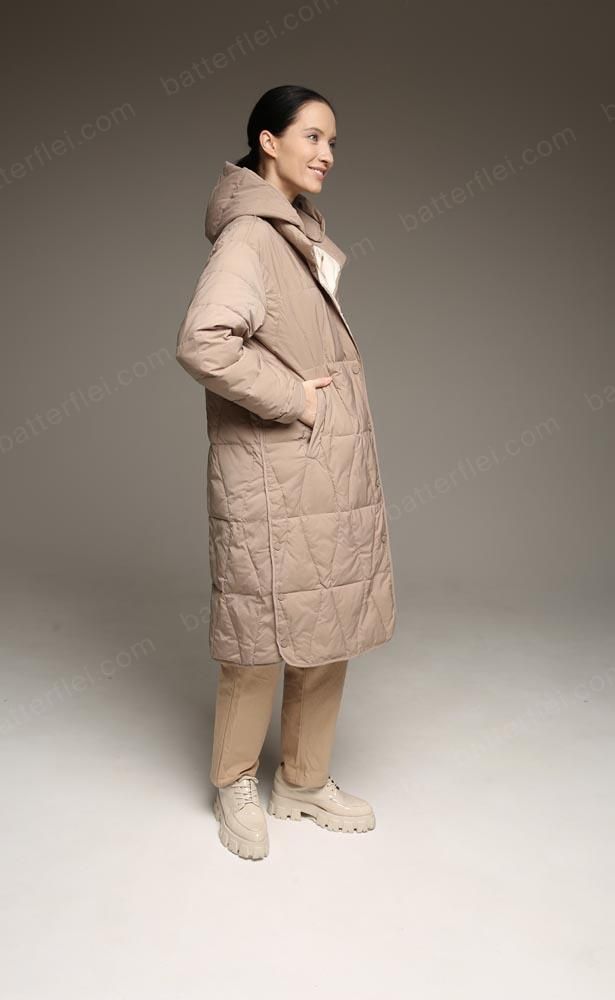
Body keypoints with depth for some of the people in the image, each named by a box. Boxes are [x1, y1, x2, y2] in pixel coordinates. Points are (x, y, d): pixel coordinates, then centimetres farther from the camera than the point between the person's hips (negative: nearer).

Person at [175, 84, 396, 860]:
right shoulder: (247, 238, -13)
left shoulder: (301, 234, 16)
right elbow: (201, 343, -28)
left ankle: (305, 781, 31)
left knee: (330, 631, 14)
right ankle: (236, 787, 26)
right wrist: (292, 397, -19)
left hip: (331, 474, 9)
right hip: (273, 483, -9)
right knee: (264, 638, 3)